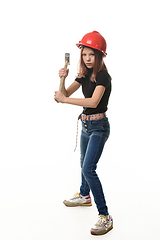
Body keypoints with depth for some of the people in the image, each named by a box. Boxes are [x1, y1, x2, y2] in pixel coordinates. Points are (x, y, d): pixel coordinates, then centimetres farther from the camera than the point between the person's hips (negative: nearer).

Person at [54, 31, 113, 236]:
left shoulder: (102, 75, -19)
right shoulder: (84, 75, 5)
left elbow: (94, 101, -33)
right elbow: (65, 93, 7)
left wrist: (65, 100, -30)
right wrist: (62, 78, -13)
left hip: (98, 126, -8)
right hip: (86, 124, 8)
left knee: (89, 169, -18)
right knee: (84, 163, 25)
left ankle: (105, 217, -13)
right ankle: (84, 196, 49)